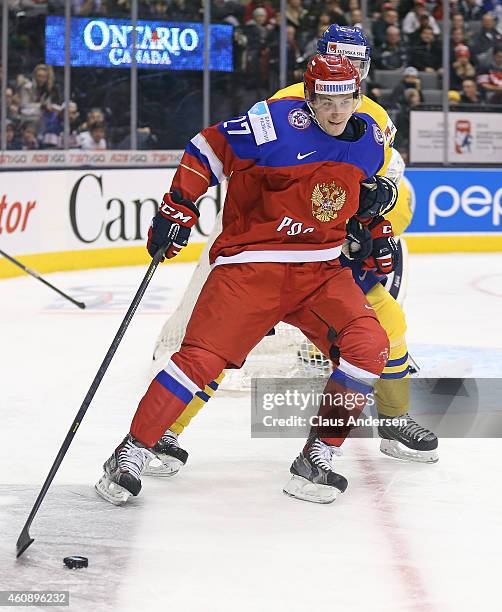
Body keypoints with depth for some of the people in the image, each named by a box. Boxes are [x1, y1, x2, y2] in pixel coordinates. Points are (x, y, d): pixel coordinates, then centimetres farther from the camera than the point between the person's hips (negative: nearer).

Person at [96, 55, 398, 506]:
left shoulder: (369, 138, 5)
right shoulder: (279, 121, -13)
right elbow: (209, 148, -6)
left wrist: (378, 231, 14)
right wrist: (178, 207, -10)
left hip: (321, 271, 5)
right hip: (250, 263, -5)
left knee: (368, 347, -15)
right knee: (203, 357, -13)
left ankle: (317, 459, -2)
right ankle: (132, 452, 2)